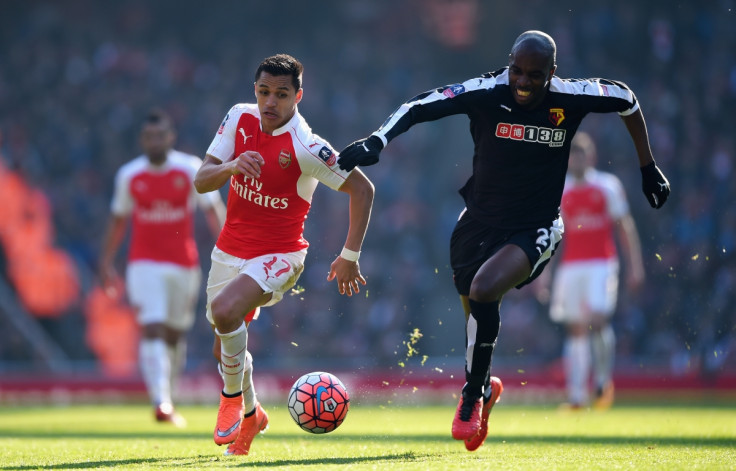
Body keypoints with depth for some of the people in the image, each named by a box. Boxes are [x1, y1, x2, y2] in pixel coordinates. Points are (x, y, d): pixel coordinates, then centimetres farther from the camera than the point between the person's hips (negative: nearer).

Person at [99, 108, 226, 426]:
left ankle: (167, 395, 32)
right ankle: (161, 402, -24)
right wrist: (106, 263, 12)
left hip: (184, 264, 1)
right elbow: (118, 221, 13)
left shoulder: (191, 169, -3)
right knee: (152, 330, -17)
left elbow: (214, 210, -1)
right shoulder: (129, 175, 2)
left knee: (175, 334, 11)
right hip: (144, 265, -1)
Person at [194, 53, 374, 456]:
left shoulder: (305, 147, -21)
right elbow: (201, 182, -6)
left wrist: (350, 256, -14)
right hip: (229, 251, 6)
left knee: (225, 309, -32)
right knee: (226, 347, 14)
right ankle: (251, 415, 43)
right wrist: (232, 166, -28)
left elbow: (362, 188, -14)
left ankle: (233, 397, -7)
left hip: (278, 256, -6)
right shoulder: (239, 118, -5)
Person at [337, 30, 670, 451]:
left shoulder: (570, 98, -13)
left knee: (484, 290, -27)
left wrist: (648, 168, 11)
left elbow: (627, 99, 5)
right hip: (480, 222, 3)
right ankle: (485, 386, 45)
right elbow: (419, 107, -14)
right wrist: (377, 141, -31)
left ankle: (473, 395, -8)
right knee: (476, 310, 12)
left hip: (535, 230, -3)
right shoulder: (486, 93, -14)